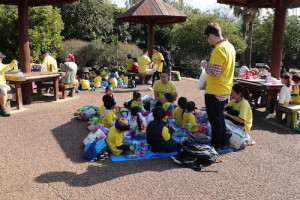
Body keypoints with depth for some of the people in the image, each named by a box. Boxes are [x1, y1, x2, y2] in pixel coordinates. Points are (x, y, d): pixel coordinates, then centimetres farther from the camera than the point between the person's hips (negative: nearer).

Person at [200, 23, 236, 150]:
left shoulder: (219, 50, -21)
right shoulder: (230, 46, 10)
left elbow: (214, 72, -25)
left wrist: (205, 64, -9)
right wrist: (209, 65, 15)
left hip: (215, 92, -9)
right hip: (225, 90, 9)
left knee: (215, 119, 4)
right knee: (220, 117, 20)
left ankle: (215, 145, 16)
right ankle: (223, 143, 30)